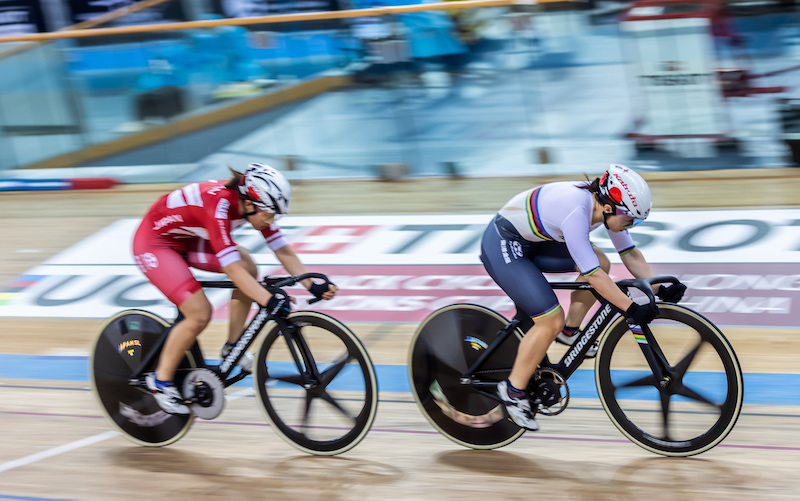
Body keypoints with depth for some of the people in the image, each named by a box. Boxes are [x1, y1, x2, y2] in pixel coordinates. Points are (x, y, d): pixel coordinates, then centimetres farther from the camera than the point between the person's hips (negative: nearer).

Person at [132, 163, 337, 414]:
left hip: (186, 239, 8)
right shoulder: (218, 206, -36)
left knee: (248, 266, -8)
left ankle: (233, 347, 3)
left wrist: (313, 285, -19)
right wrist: (270, 301, -48)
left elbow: (283, 251, -9)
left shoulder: (252, 203, -14)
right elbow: (232, 270, -40)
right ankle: (161, 380, 0)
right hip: (154, 242, -8)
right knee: (200, 314, -19)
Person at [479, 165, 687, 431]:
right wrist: (632, 309, -32)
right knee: (552, 321, -15)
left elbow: (631, 254, 1)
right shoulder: (575, 211, -34)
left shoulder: (605, 203, -8)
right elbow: (593, 275, -33)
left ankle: (569, 331, 15)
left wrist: (660, 290, -7)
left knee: (600, 261, 1)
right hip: (502, 246, -9)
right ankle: (513, 390, 0)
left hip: (531, 240, 9)